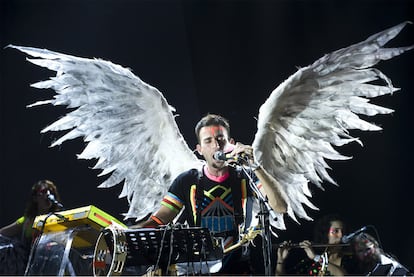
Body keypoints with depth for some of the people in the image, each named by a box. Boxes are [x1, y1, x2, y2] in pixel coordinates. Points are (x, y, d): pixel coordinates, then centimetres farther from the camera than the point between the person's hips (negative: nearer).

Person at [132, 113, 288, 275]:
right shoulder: (187, 182, 5)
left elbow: (280, 207, -11)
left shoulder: (244, 178, 3)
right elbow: (158, 220, 0)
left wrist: (256, 167, -21)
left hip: (237, 269, -1)